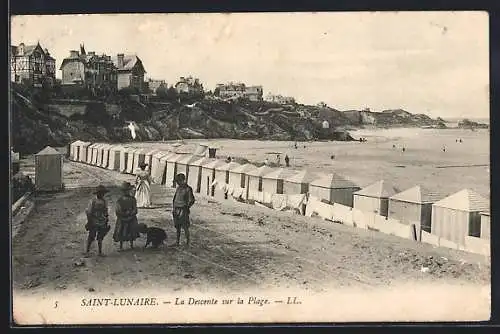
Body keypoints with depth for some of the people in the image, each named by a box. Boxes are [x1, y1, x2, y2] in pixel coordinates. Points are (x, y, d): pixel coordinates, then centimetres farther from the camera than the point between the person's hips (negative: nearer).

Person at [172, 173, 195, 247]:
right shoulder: (178, 188, 12)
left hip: (183, 210, -6)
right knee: (177, 227, 10)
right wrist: (173, 208, 12)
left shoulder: (188, 189, -8)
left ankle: (187, 242, 4)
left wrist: (187, 208, -16)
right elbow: (174, 198, 19)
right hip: (176, 209, 6)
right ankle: (177, 242, 17)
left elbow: (192, 200, -8)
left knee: (185, 227, -4)